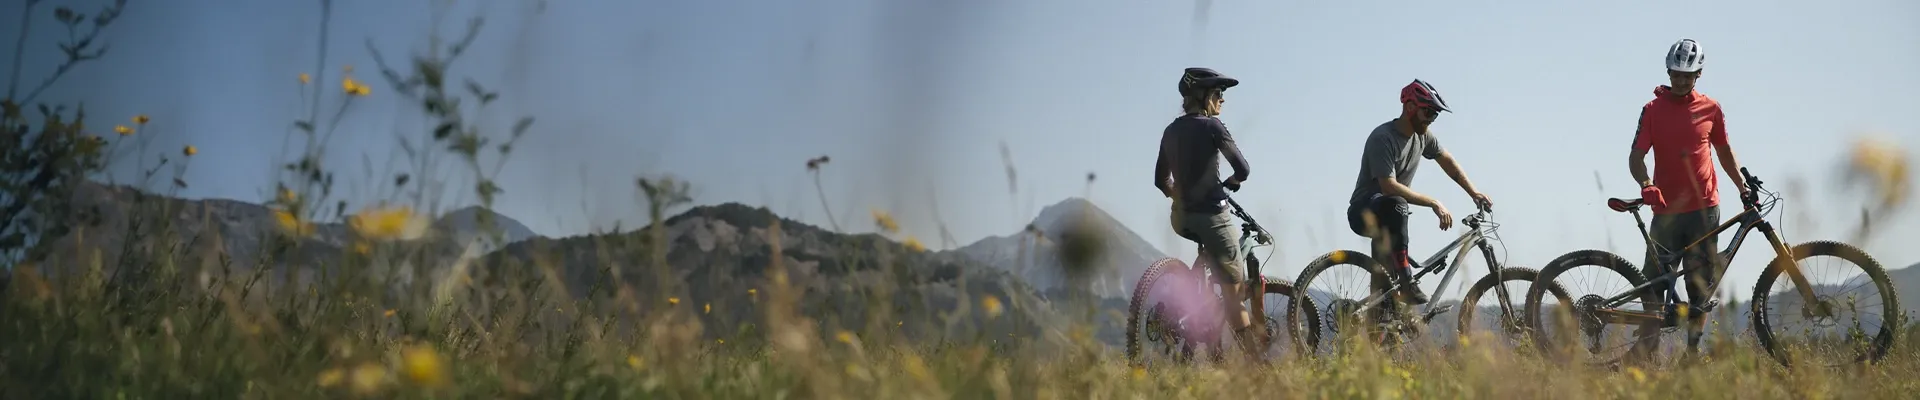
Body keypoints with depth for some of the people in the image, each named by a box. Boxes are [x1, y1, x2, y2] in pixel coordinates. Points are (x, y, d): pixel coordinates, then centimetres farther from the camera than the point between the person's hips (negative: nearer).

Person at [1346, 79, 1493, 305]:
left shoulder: (1422, 136, 3)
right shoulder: (1383, 138, -23)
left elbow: (1447, 161, 20)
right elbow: (1389, 187, -31)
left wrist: (1474, 193, 12)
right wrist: (1433, 204, -32)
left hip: (1388, 216, 9)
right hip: (1364, 212, -9)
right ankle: (1405, 279, -41)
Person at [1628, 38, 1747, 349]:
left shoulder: (1710, 109, 7)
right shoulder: (1653, 110, 1)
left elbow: (1724, 151, 19)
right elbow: (1636, 155, -5)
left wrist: (1743, 186, 11)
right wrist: (1646, 185, -24)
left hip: (1704, 209, 1)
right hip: (1666, 209, -1)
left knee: (1700, 284, 3)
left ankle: (1693, 349, 10)